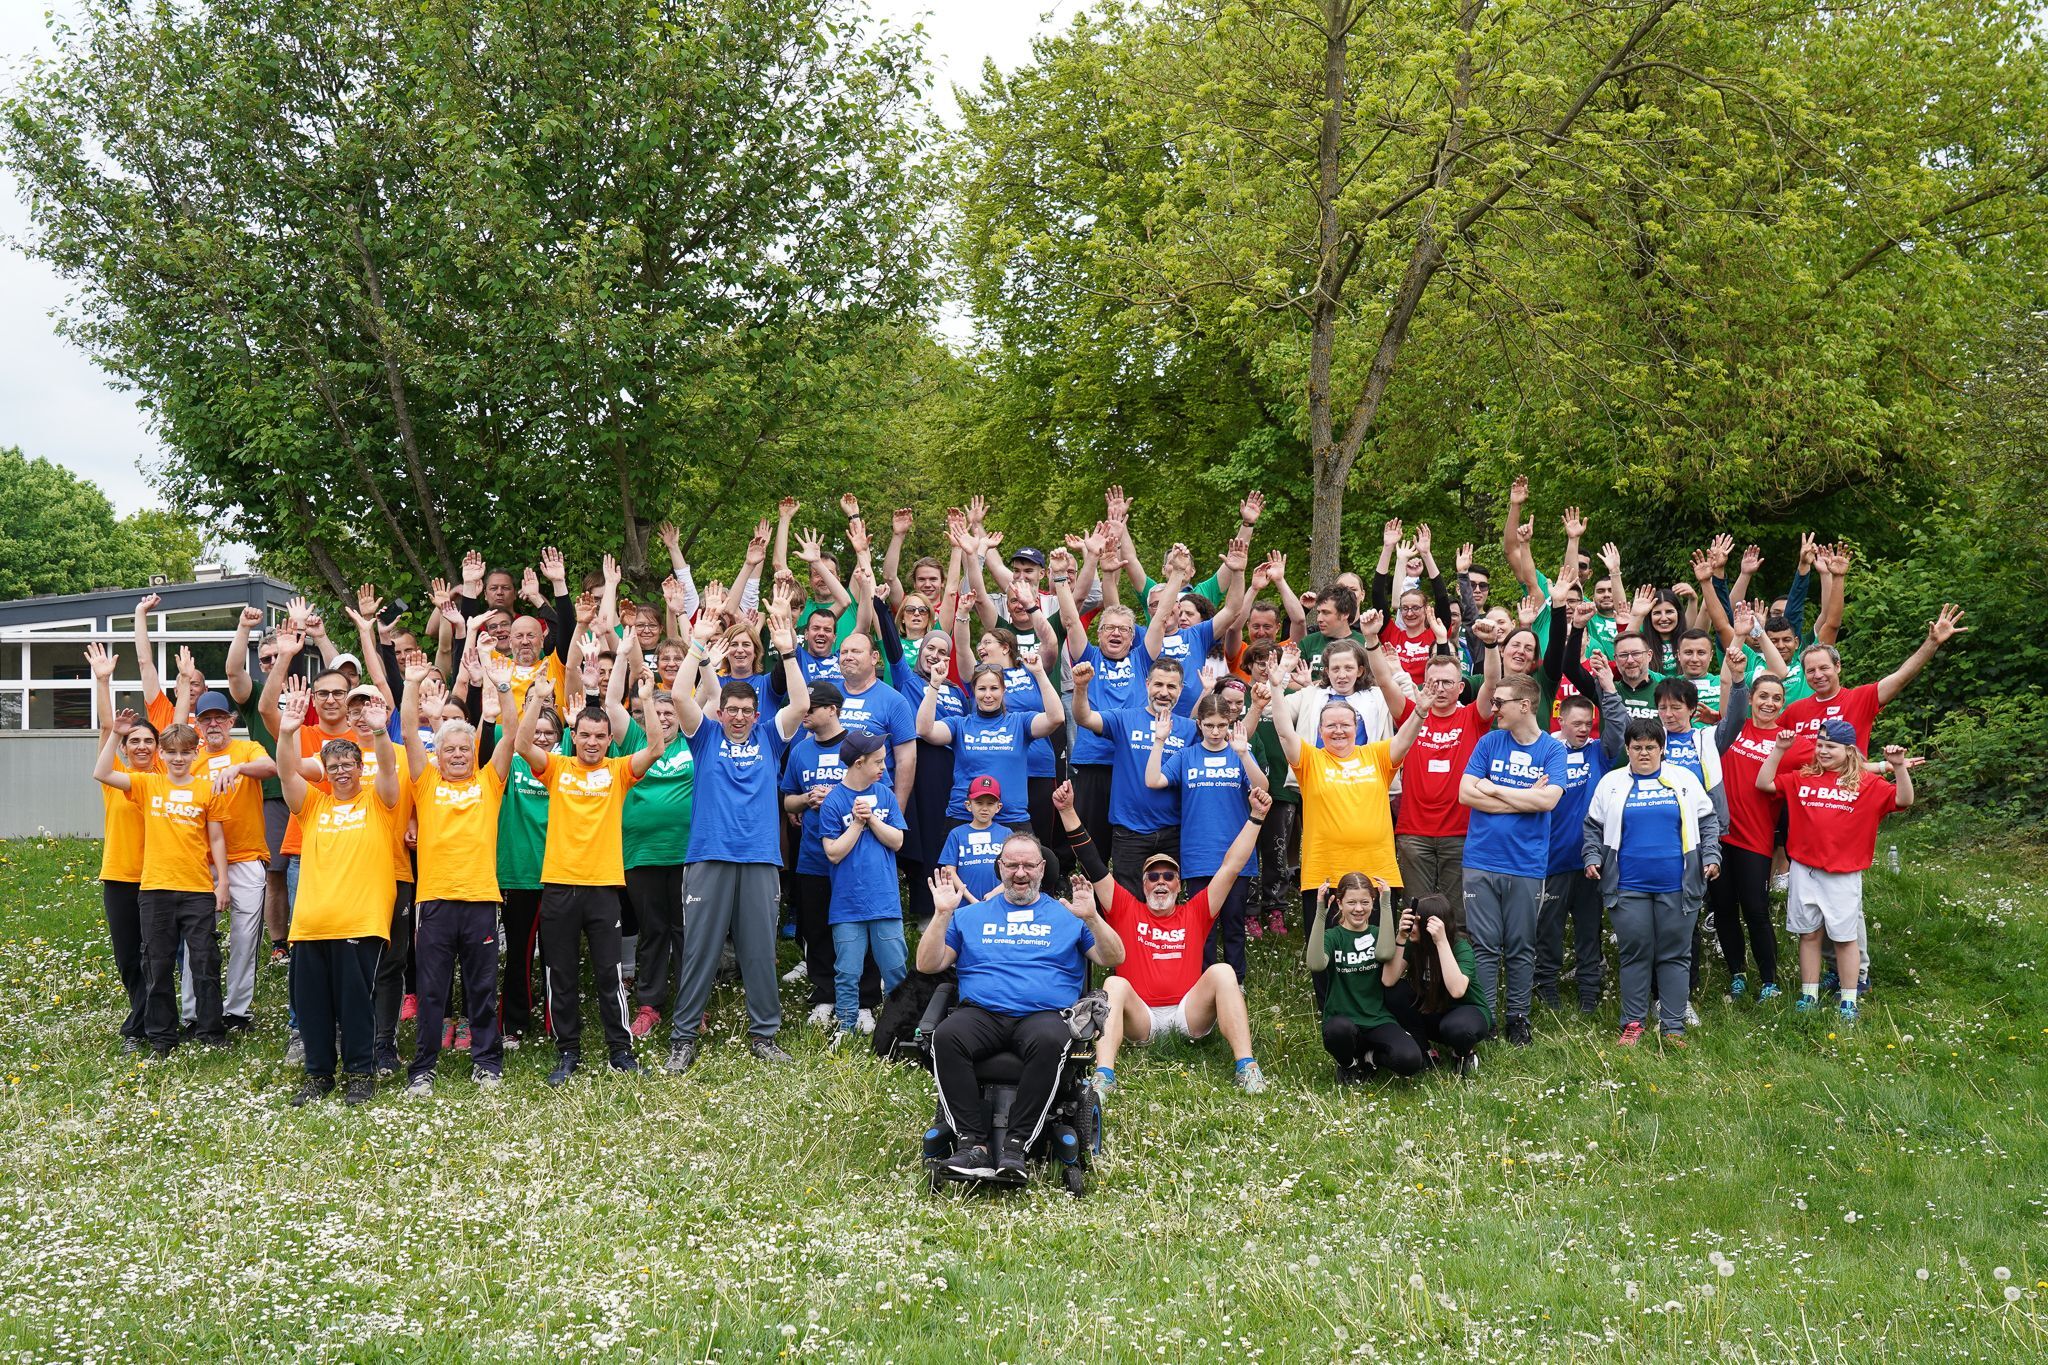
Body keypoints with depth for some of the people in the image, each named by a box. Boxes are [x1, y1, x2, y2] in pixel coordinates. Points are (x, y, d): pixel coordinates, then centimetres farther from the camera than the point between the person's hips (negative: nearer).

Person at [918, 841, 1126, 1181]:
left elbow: (1113, 958, 11)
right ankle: (973, 1143, -31)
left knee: (1049, 1042, -38)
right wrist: (942, 914, 5)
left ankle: (1017, 1144, -32)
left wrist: (1092, 918, -5)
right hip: (981, 1013, 1)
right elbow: (928, 965, 17)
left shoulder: (1066, 915, 20)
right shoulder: (970, 915, 23)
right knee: (946, 1037, -33)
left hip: (1043, 1015, -1)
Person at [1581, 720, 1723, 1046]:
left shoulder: (1684, 779, 8)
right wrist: (1591, 858, -1)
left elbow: (1708, 822, 11)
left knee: (1675, 956, 3)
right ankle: (1633, 1023, 11)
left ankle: (1674, 1027, 8)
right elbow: (1593, 827, 12)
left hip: (1676, 886, 0)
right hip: (1628, 887, 0)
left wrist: (1711, 856, 0)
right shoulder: (1611, 783, 8)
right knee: (1634, 955, 3)